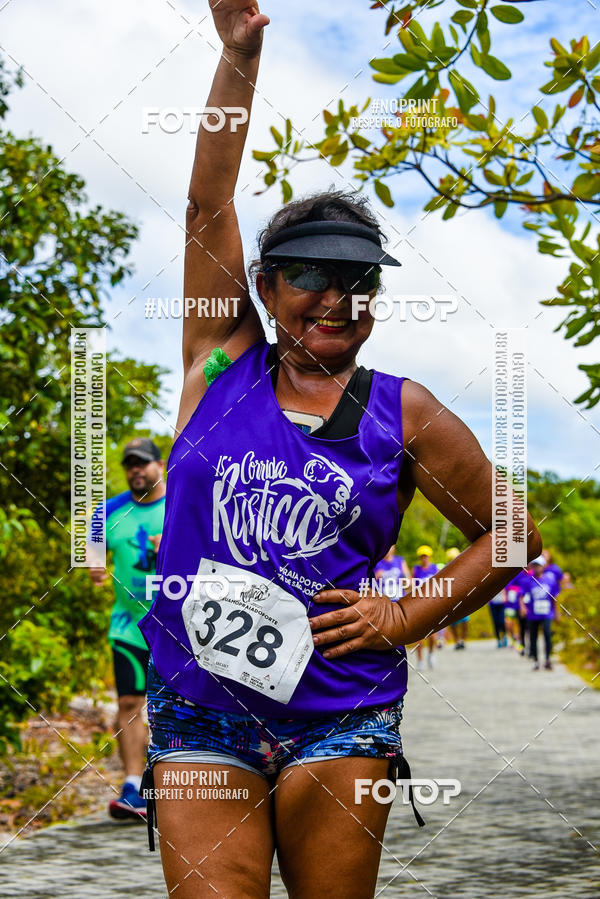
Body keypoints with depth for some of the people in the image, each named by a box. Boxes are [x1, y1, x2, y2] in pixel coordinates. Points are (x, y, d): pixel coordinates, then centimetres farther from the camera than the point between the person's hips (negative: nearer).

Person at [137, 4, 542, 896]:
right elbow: (208, 202, 0)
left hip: (337, 715, 0)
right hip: (197, 709, 1)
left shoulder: (403, 413, 4)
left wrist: (407, 618, -1)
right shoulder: (221, 364, 7)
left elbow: (507, 535, 11)